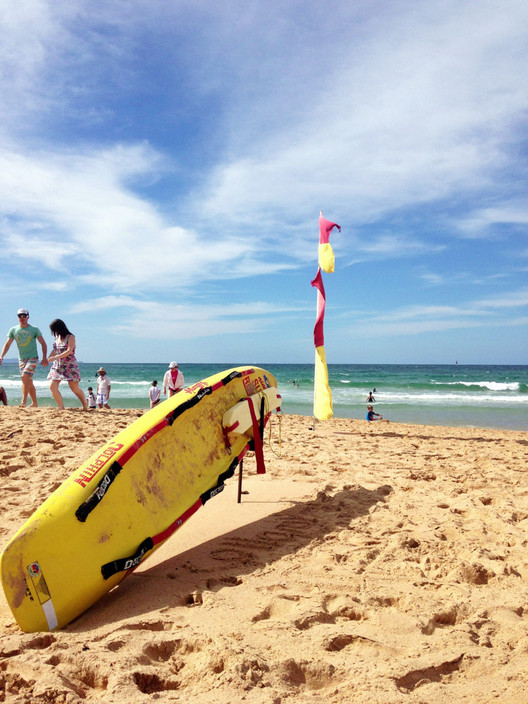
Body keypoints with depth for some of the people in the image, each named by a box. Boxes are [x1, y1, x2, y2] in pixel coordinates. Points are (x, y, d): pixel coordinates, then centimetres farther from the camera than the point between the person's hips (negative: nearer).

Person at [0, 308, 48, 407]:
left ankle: (23, 401, -15)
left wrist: (44, 358, -11)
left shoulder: (34, 329, -2)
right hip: (21, 359, 4)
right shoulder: (13, 330, 5)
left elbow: (43, 344, -1)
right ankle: (34, 403, 17)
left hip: (32, 357, -4)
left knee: (25, 377, -22)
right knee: (29, 382, 8)